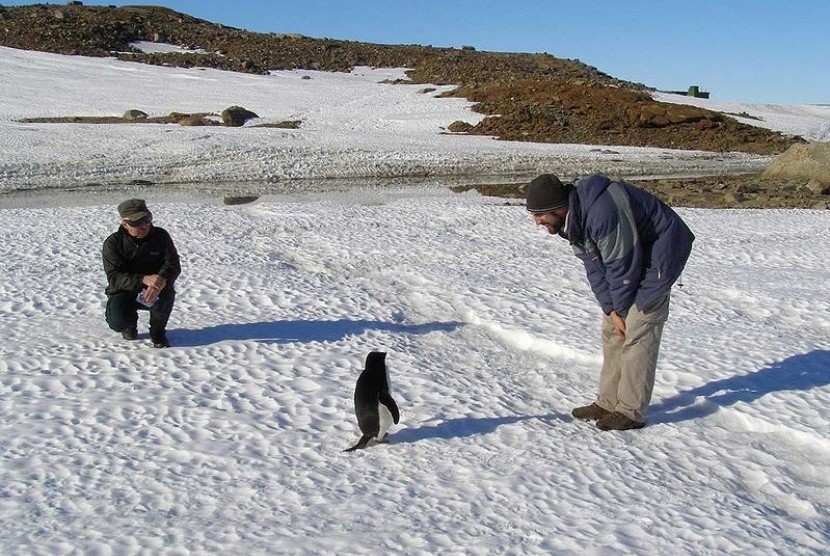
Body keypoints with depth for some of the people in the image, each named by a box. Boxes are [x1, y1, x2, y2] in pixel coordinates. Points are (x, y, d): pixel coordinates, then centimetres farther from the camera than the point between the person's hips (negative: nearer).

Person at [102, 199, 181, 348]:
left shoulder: (160, 235, -7)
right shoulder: (113, 243, -12)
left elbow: (173, 264, -15)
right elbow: (114, 278, -23)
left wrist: (161, 279, -39)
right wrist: (143, 280, -41)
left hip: (153, 292, 1)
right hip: (124, 292, -1)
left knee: (167, 291, -33)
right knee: (118, 321, -29)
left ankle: (158, 332, -5)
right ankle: (130, 322, 14)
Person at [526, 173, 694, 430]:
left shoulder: (602, 213, -34)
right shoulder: (571, 219, -4)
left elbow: (622, 266, -25)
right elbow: (594, 266, 0)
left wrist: (619, 309, -11)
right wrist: (610, 309, -5)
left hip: (659, 253, -9)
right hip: (631, 259, 9)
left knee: (636, 334, -10)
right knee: (612, 331, 8)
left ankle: (631, 412, -1)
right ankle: (608, 403, 17)